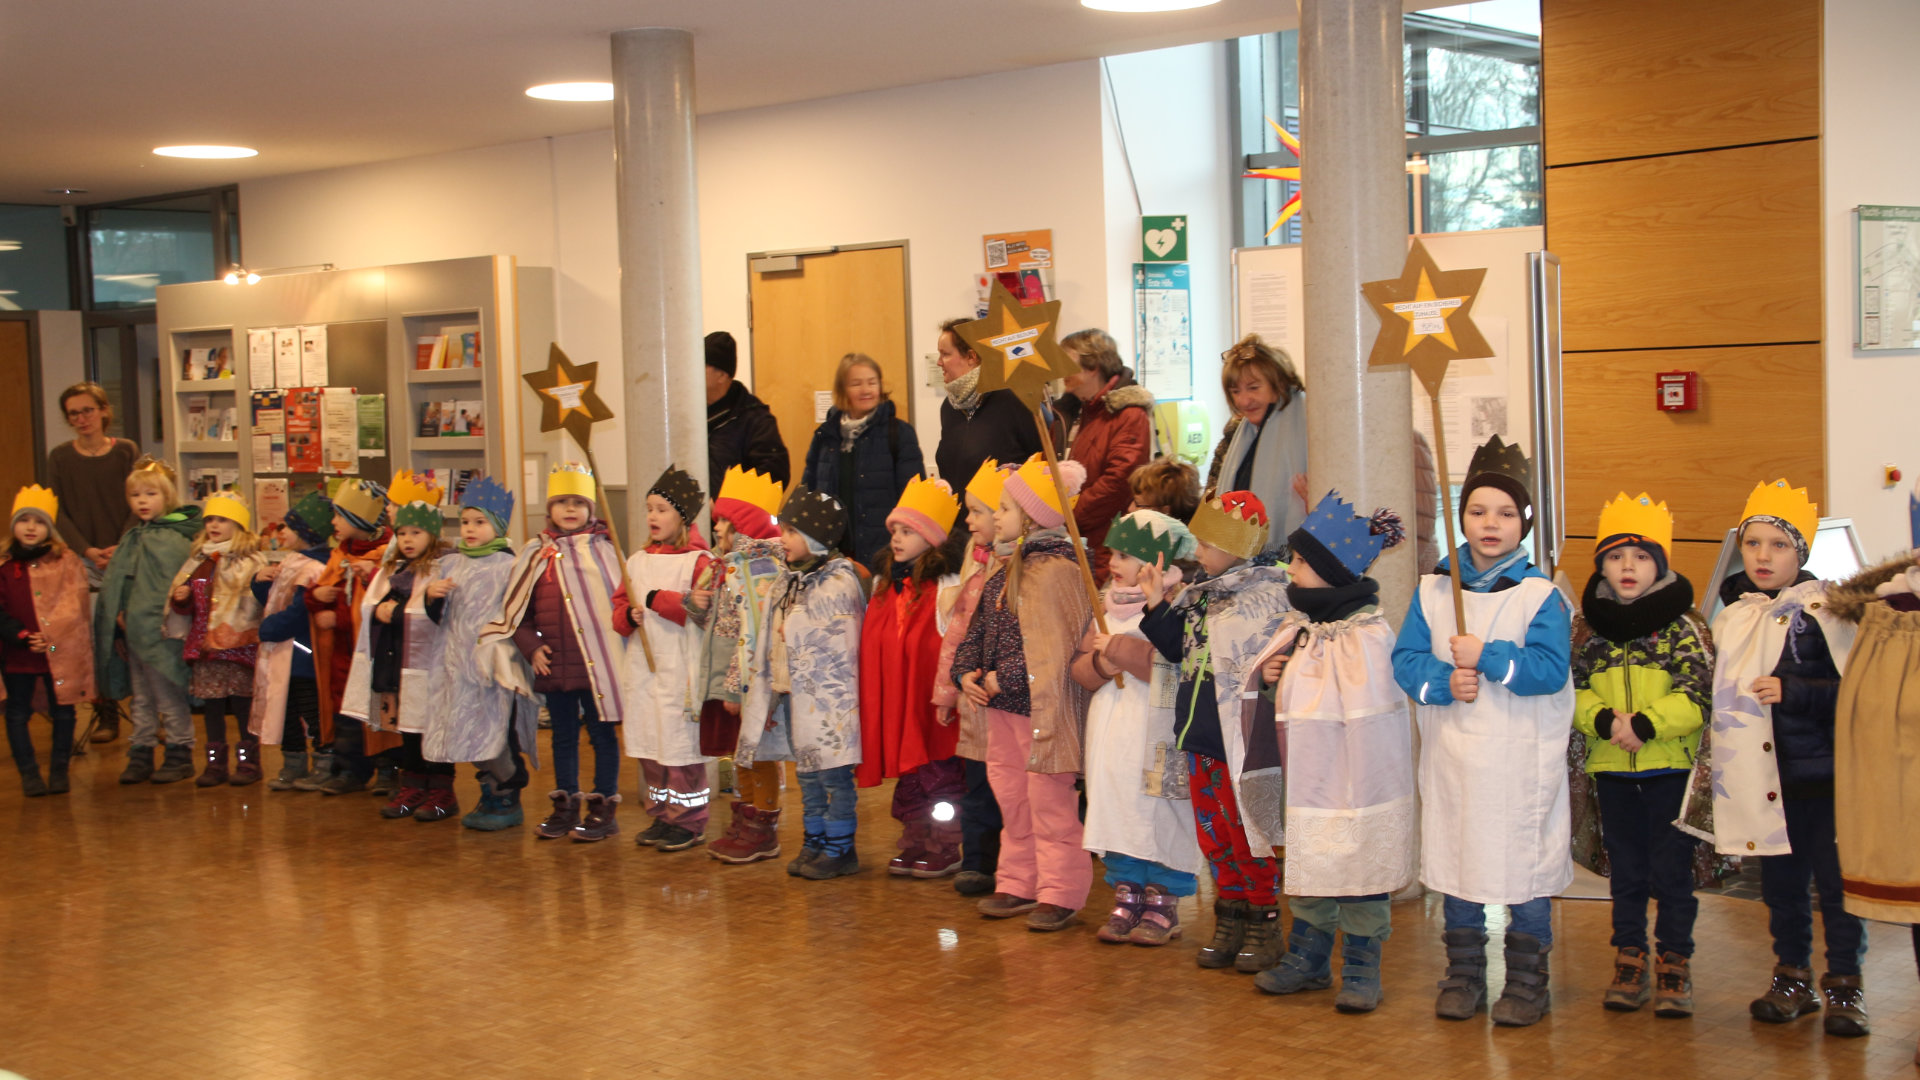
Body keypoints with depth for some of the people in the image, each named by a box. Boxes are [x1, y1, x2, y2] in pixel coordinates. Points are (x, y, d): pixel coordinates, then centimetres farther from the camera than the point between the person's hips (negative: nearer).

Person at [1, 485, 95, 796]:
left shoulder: (66, 561, -1)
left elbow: (74, 606, -6)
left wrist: (50, 638, -15)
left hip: (61, 652, -1)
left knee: (63, 712, 7)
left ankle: (59, 770, 19)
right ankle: (28, 773, 16)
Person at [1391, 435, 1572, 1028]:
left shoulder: (1540, 594, -5)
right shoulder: (1433, 589, 6)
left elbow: (1551, 669, -15)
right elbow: (1405, 659, 2)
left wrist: (1486, 657, -19)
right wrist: (1444, 681, -16)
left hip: (1522, 762, -3)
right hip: (1451, 757, 4)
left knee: (1524, 869, 2)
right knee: (1456, 867, 11)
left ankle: (1527, 982, 15)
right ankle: (1464, 975, 24)